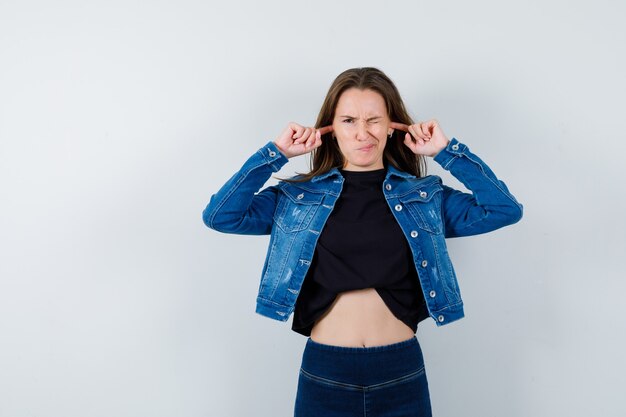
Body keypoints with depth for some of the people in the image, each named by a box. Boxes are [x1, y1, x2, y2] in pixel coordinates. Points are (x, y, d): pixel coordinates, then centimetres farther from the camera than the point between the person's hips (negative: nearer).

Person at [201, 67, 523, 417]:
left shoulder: (424, 196, 3)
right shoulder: (300, 197, 2)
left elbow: (506, 210, -4)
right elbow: (219, 216, -7)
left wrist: (448, 151, -3)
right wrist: (277, 153, -7)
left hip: (402, 374, 1)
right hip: (324, 374, 0)